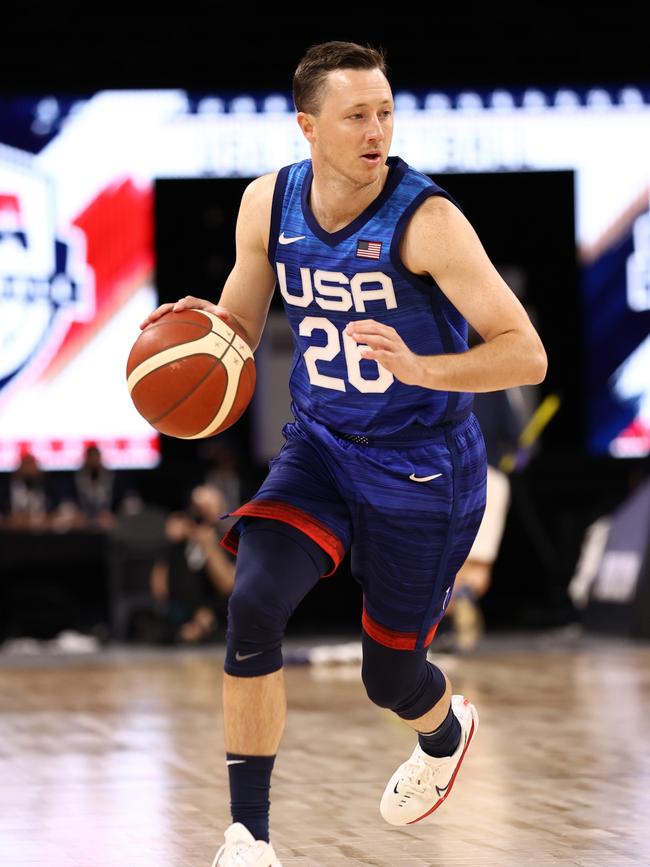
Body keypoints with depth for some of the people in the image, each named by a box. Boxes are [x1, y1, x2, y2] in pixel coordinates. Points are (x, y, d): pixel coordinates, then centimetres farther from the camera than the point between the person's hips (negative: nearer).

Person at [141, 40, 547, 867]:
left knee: (389, 676, 10)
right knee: (252, 605, -24)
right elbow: (241, 325, 8)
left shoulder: (425, 219, -23)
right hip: (318, 449, 3)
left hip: (423, 469, -3)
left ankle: (447, 731, 51)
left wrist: (418, 368, -40)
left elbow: (528, 355, -24)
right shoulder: (269, 203, -7)